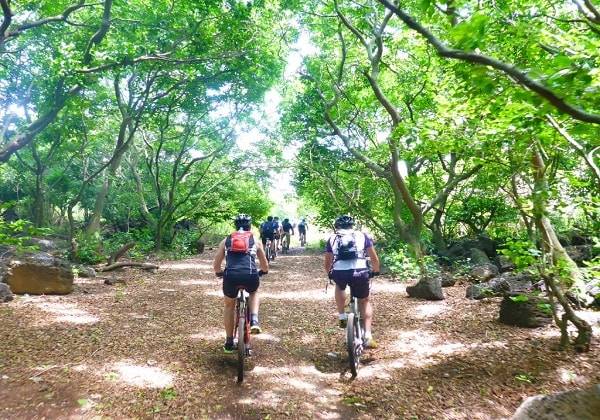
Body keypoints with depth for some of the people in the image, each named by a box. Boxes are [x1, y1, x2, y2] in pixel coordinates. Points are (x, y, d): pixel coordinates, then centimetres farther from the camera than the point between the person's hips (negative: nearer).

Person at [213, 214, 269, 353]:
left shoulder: (226, 240, 24)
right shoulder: (255, 241, 23)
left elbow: (216, 264, 27)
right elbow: (265, 266, 32)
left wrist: (219, 273, 48)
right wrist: (262, 272, 54)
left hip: (231, 276, 1)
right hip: (250, 276, 0)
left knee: (229, 306, 28)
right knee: (254, 292, 36)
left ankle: (229, 343, 32)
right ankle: (254, 321, 15)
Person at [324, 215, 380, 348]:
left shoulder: (332, 238, 22)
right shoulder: (362, 235, 21)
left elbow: (327, 263, 25)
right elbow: (374, 258, 20)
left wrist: (330, 274, 44)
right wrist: (376, 271, 38)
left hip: (339, 273, 1)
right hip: (360, 272, 0)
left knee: (340, 286, 37)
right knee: (364, 301, 24)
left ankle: (342, 317, 29)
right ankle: (368, 336, 15)